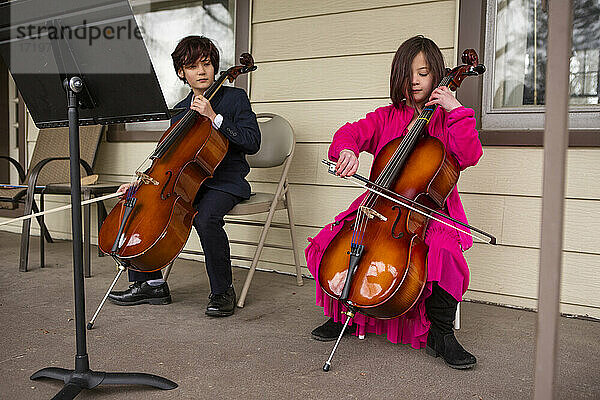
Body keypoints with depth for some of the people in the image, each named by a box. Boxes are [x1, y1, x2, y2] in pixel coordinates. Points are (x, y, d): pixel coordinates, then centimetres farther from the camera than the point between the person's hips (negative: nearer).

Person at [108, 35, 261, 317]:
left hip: (225, 181, -6)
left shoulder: (235, 98, 0)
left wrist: (214, 117, -19)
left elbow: (251, 143, -13)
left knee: (205, 217, -36)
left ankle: (223, 291, -15)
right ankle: (150, 283, 0)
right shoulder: (181, 110, 15)